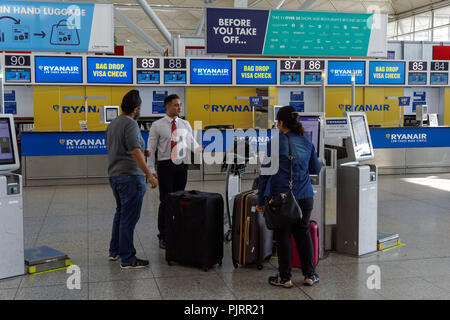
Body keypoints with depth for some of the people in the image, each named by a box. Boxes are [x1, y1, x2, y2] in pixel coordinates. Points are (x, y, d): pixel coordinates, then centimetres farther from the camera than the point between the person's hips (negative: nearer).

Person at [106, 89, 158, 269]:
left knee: (121, 213, 22)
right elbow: (135, 152, -25)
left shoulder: (113, 124, 14)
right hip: (130, 176, -10)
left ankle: (115, 251, 29)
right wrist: (149, 175, -24)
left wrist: (142, 152, 31)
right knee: (129, 217, -4)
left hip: (114, 175, 10)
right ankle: (127, 260, 0)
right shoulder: (130, 123, -15)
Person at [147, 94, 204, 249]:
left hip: (182, 165, 4)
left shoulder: (185, 124, 10)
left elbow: (192, 145, 5)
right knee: (165, 201, -3)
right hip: (165, 166, -4)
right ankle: (163, 237, 9)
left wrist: (202, 148, -17)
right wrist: (152, 170, -7)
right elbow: (151, 149, -1)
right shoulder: (157, 126, -2)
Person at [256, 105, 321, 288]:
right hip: (305, 196, 4)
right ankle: (309, 275, 22)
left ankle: (285, 278, 13)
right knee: (303, 232, 16)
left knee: (283, 235, 6)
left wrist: (261, 200, 0)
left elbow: (264, 173, -6)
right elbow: (316, 169, 18)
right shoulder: (306, 142, 7)